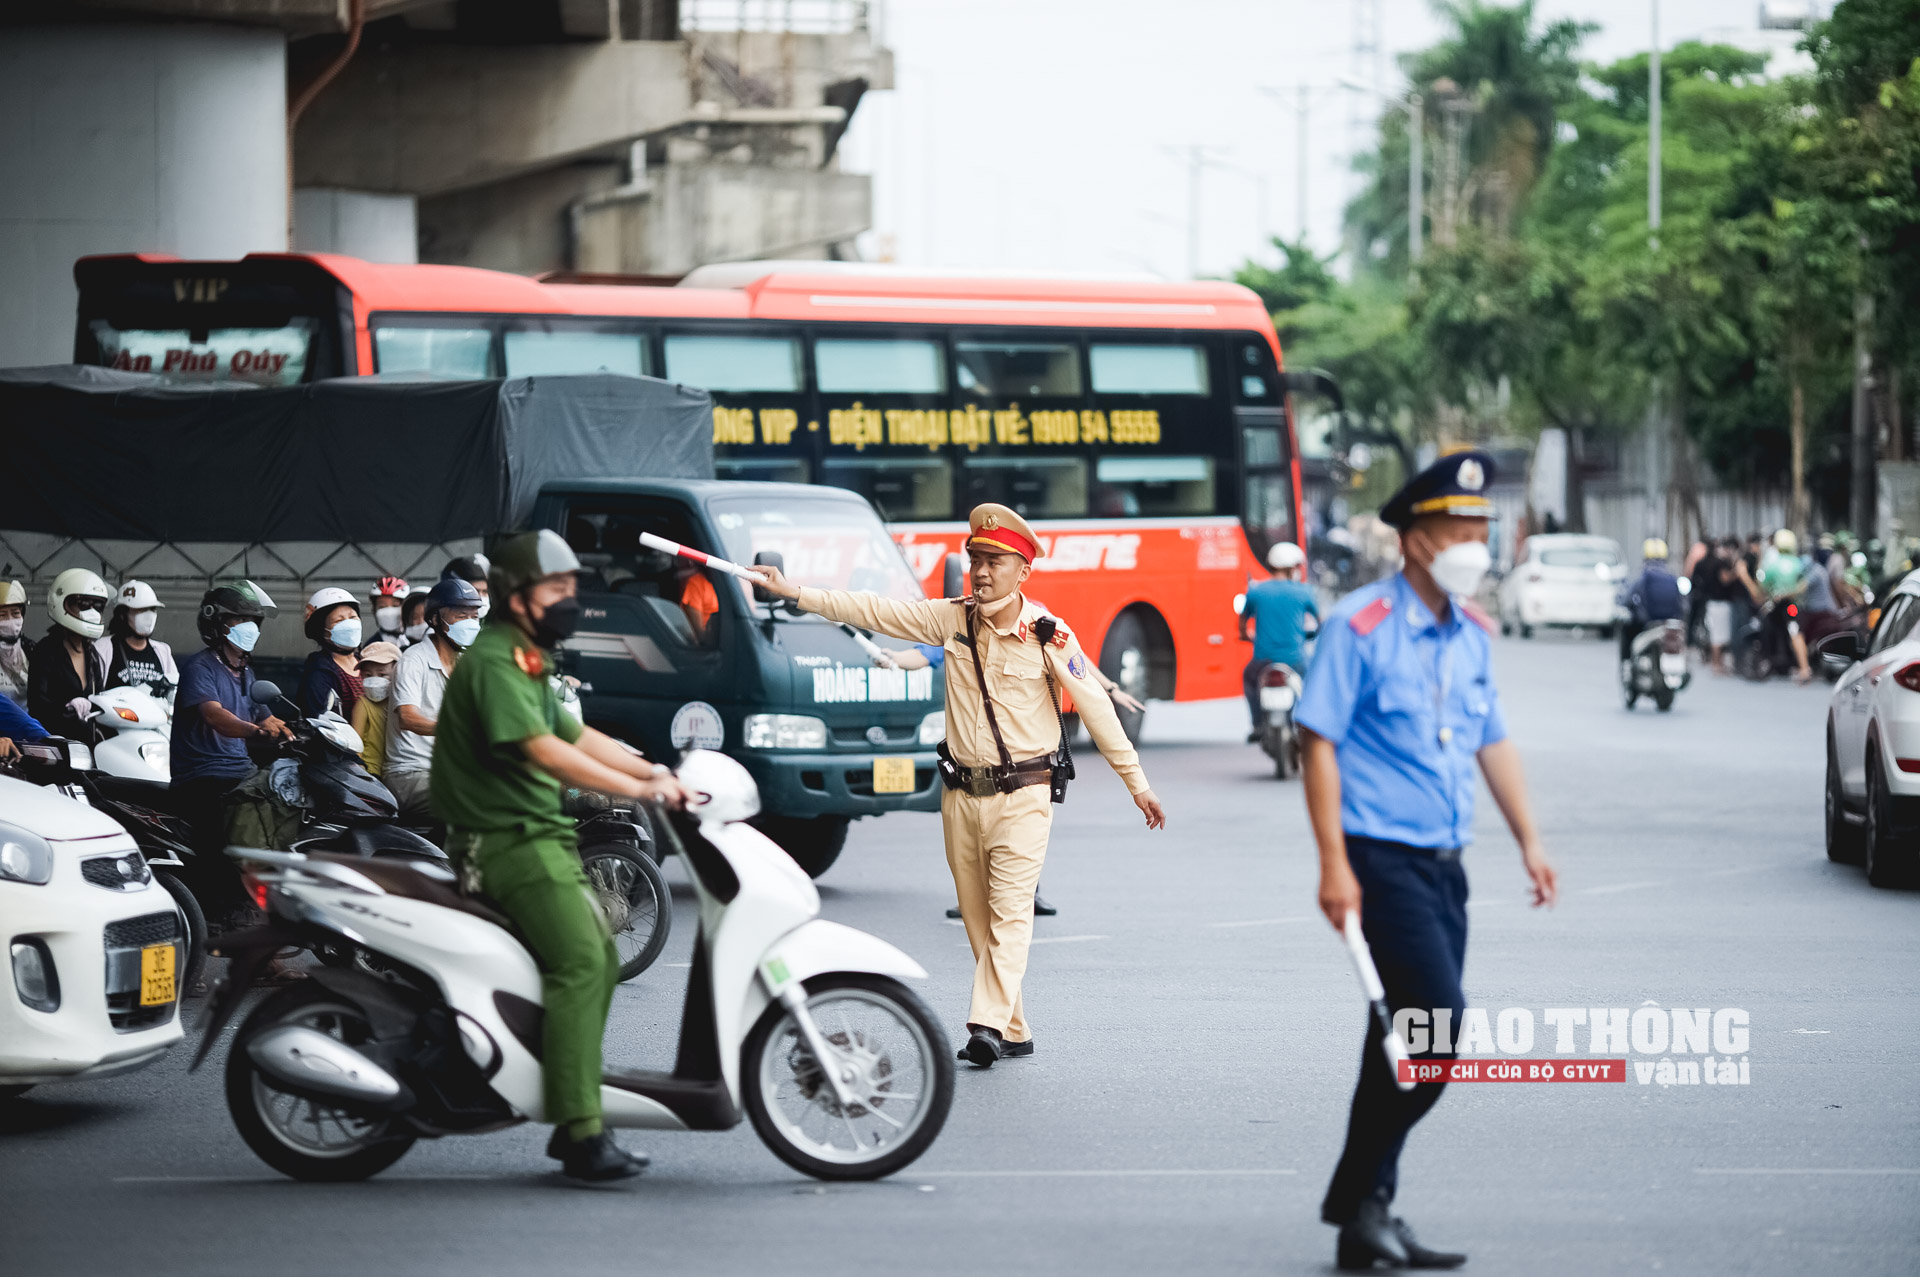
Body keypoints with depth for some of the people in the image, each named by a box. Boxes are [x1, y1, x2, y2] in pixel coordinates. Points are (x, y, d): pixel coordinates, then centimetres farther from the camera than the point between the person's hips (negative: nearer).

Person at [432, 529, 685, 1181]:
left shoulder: (528, 663, 22)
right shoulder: (494, 662, -14)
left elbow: (579, 737, 21)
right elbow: (544, 751, -24)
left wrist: (659, 771, 7)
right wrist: (639, 789, -26)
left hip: (541, 839, 11)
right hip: (511, 841, -11)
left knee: (599, 962, 15)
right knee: (579, 962, -22)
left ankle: (575, 1124, 20)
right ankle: (581, 1133, -28)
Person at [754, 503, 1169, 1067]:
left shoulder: (1048, 636, -7)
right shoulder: (953, 618, 4)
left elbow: (1096, 710, -5)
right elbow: (876, 613, 5)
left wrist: (1136, 782, -5)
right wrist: (795, 592, 1)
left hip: (1022, 794, -5)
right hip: (962, 794, 5)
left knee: (1010, 912, -14)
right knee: (977, 920, 6)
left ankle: (988, 1024, -23)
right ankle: (1015, 1032, 13)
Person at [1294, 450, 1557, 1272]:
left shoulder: (1473, 633, 12)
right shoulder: (1360, 626, -10)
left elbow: (1492, 742, 22)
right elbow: (1318, 742, -12)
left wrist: (1528, 839, 16)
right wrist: (1334, 864, -17)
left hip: (1443, 863, 8)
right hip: (1382, 859, -8)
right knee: (1439, 1025, -17)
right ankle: (1359, 1198, -6)